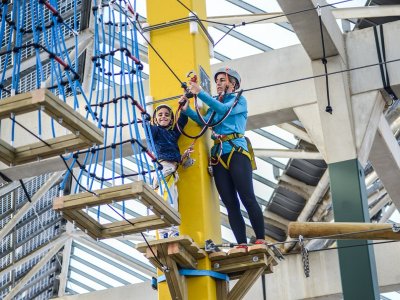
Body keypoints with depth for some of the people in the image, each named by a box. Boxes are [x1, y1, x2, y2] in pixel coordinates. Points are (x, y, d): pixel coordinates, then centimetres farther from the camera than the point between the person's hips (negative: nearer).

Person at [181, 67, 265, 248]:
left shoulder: (239, 100, 9)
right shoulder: (215, 103, 23)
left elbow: (224, 109, -12)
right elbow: (204, 121, 5)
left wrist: (200, 93, -15)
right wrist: (187, 110, -8)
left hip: (237, 151, -5)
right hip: (218, 155, 5)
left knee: (247, 198, -13)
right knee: (230, 203, -3)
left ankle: (260, 240, -13)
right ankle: (241, 244, -6)